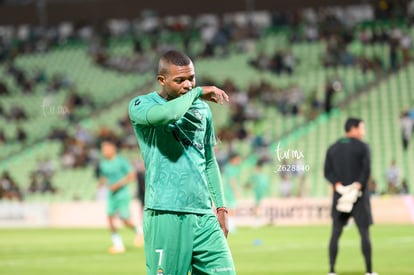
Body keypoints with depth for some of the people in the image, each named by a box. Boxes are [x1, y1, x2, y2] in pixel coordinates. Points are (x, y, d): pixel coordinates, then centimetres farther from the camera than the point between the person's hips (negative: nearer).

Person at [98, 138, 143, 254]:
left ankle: (138, 231, 23)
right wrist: (102, 183, -3)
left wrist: (118, 184, -20)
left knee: (125, 219, -8)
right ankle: (118, 244, 0)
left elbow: (131, 176, -12)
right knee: (110, 218, -6)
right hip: (111, 194, 5)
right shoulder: (103, 163, 7)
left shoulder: (121, 161, -11)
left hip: (122, 193, -5)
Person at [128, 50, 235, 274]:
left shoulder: (202, 108, 17)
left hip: (204, 215, 5)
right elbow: (168, 114, -25)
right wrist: (198, 92, -9)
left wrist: (220, 207, 19)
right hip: (166, 215, -5)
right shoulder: (141, 105, -1)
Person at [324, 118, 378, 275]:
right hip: (359, 197, -3)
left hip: (340, 196, 3)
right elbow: (366, 170, -16)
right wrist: (358, 187, -17)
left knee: (335, 234, 5)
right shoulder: (363, 147, -4)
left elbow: (327, 171, -1)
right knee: (364, 233, 2)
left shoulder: (332, 148, 10)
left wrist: (338, 185, -11)